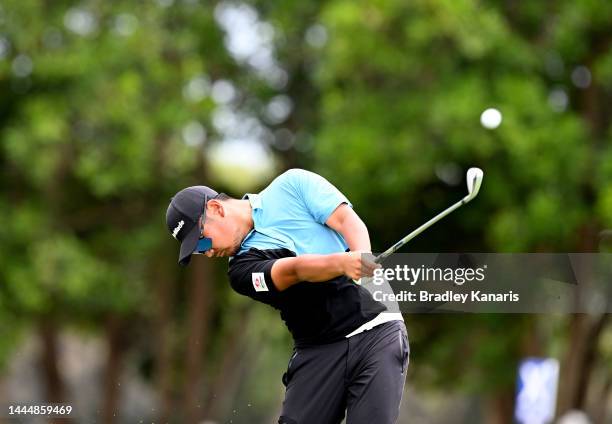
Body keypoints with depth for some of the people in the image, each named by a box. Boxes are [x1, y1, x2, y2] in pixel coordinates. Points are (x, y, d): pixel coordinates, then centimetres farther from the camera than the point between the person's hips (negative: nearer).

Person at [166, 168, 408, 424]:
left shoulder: (291, 185, 6)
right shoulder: (241, 269, 3)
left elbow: (347, 220, -5)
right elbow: (293, 270, -16)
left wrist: (364, 259, -27)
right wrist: (343, 263, -35)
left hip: (376, 331, -2)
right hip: (318, 352, 2)